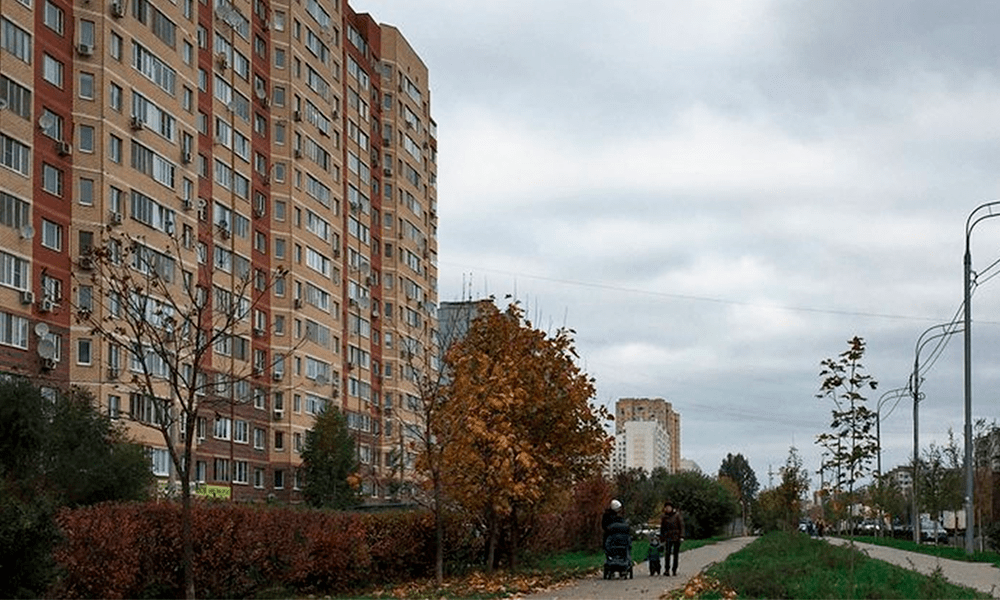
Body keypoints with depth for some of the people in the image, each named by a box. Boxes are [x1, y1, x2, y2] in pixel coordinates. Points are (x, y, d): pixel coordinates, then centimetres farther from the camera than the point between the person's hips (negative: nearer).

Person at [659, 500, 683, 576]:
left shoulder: (677, 515, -2)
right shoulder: (664, 517, 5)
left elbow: (681, 525, -2)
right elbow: (662, 528, 13)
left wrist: (681, 536, -10)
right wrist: (661, 538, 10)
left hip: (676, 537, -1)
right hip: (668, 538, 1)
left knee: (676, 554, 4)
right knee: (667, 554, -12)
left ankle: (674, 570, 14)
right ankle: (667, 570, -11)